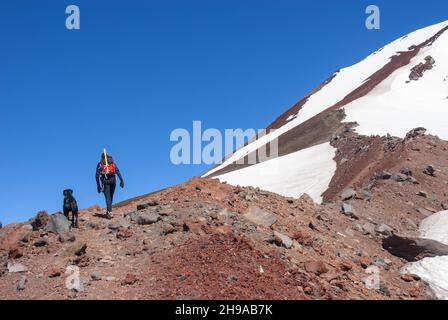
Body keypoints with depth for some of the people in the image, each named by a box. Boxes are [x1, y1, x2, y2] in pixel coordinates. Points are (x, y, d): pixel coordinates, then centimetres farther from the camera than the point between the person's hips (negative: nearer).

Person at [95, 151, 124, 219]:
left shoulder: (99, 164, 17)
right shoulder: (112, 163, 19)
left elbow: (97, 176, 11)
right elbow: (118, 171, 4)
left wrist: (98, 186, 14)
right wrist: (121, 180, -3)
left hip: (105, 181, -1)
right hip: (113, 180, 1)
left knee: (108, 198, -3)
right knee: (110, 197, 15)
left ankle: (110, 212, -17)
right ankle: (109, 211, 18)